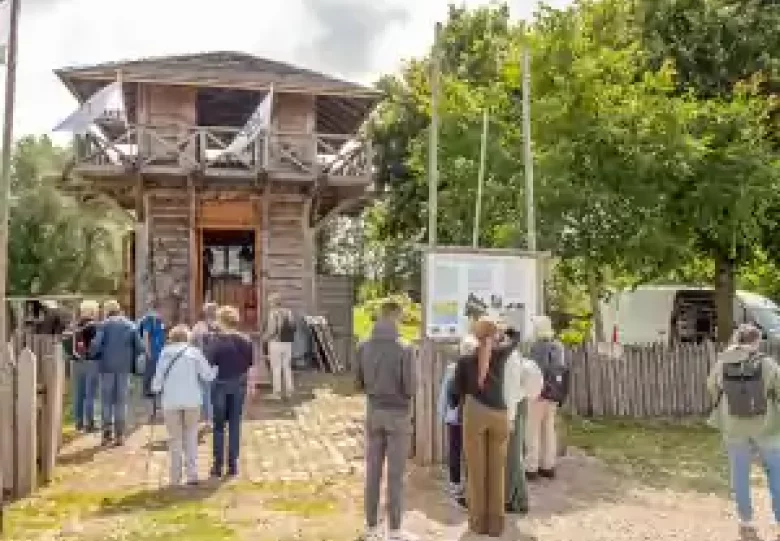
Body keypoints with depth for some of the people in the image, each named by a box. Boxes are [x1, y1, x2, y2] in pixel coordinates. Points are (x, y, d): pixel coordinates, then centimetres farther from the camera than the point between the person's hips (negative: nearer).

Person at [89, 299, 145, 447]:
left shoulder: (104, 325, -5)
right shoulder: (131, 326, 4)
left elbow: (96, 345, -14)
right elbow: (140, 348, 0)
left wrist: (94, 355, 6)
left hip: (107, 366, -2)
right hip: (124, 367, 2)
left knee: (106, 400, 9)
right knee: (121, 401, 7)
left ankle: (107, 432, 7)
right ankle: (119, 435, 6)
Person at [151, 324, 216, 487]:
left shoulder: (165, 353, 0)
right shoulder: (194, 352, -2)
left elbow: (158, 377, 1)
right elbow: (207, 375, -4)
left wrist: (155, 389, 21)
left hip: (170, 401, 0)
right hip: (192, 400, 0)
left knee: (175, 438, 11)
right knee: (191, 436, 13)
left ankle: (175, 477, 10)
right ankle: (192, 474, 8)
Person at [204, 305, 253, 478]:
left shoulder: (215, 340, -12)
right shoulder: (246, 341, -1)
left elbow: (208, 364, -15)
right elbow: (251, 365, 3)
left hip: (220, 385, -3)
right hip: (239, 385, 3)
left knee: (218, 426, 9)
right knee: (235, 425, 9)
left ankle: (218, 465, 13)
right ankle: (233, 465, 13)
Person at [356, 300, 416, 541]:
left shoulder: (364, 348, -4)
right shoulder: (403, 351, -18)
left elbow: (359, 383, 4)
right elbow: (410, 389, -15)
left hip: (374, 413, 4)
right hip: (398, 415, -4)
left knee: (373, 470, 12)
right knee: (395, 474, 5)